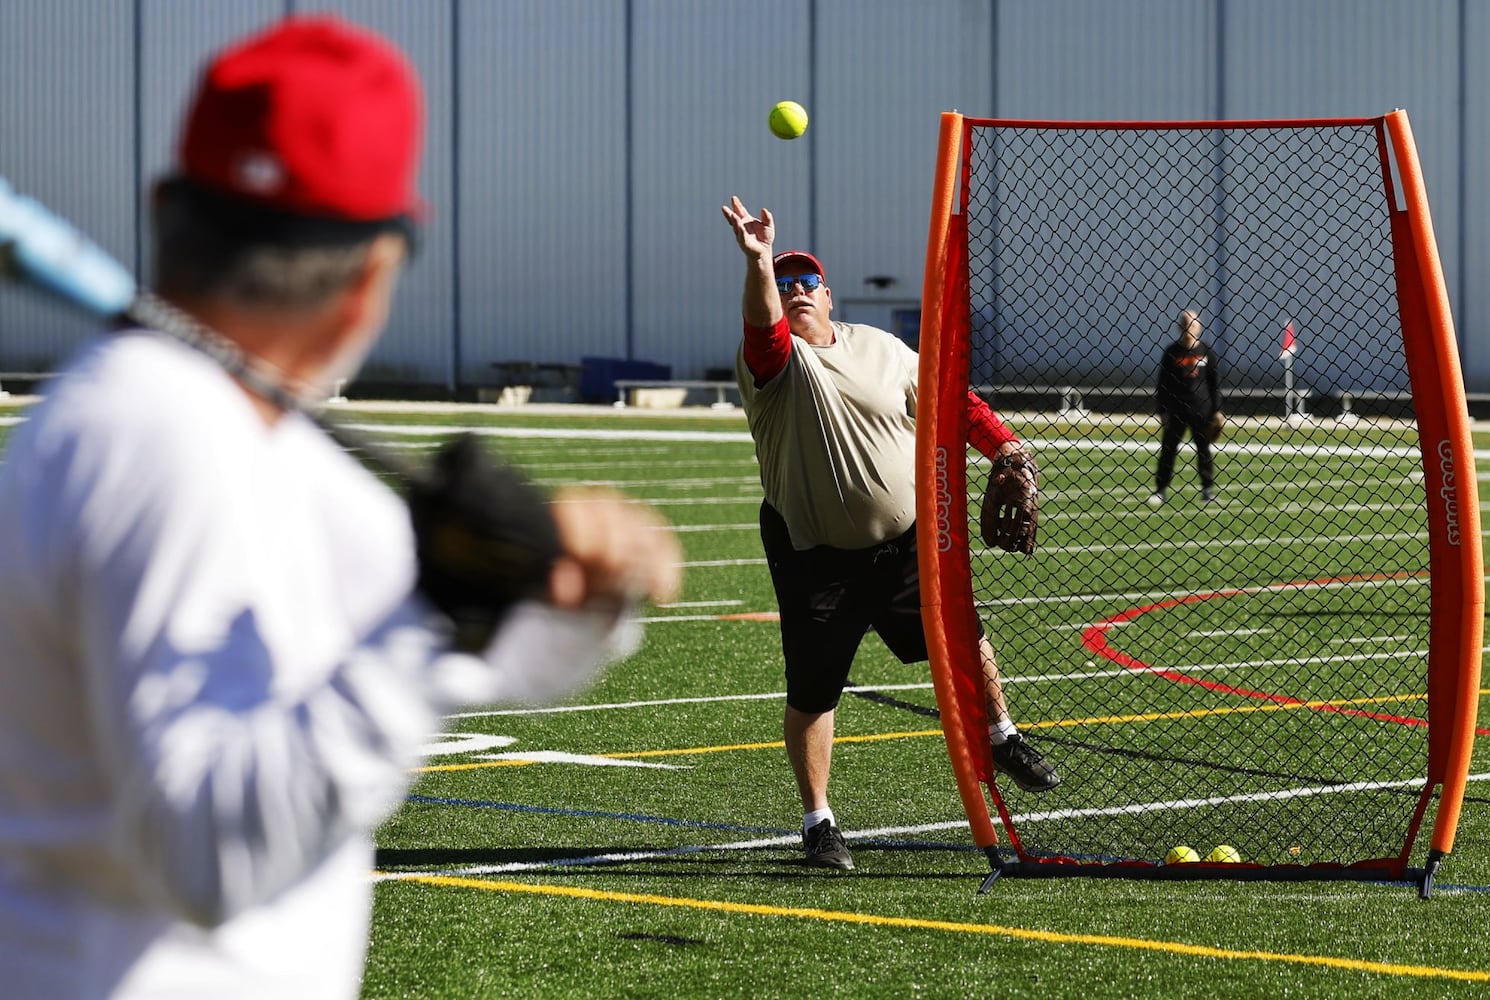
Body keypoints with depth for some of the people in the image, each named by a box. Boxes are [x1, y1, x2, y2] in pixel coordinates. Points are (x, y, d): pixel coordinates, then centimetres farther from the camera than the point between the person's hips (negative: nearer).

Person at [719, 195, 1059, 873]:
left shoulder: (881, 349, 6)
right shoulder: (774, 360, -10)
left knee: (962, 637, 11)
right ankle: (818, 822, 13)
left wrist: (1000, 443, -1)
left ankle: (1001, 740, 39)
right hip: (815, 558, -4)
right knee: (812, 694, -2)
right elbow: (763, 322, -32)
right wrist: (758, 262, -51)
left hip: (907, 542, 4)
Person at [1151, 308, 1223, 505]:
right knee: (1168, 449, -1)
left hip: (1201, 410, 0)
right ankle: (1160, 490, 3)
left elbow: (1215, 382, 5)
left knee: (1203, 449, 7)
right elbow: (1163, 383, 2)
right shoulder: (1172, 352, 1)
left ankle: (1208, 489, 15)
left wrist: (1216, 409, 0)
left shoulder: (1207, 351, 2)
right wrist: (1163, 411, -3)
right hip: (1176, 410, 0)